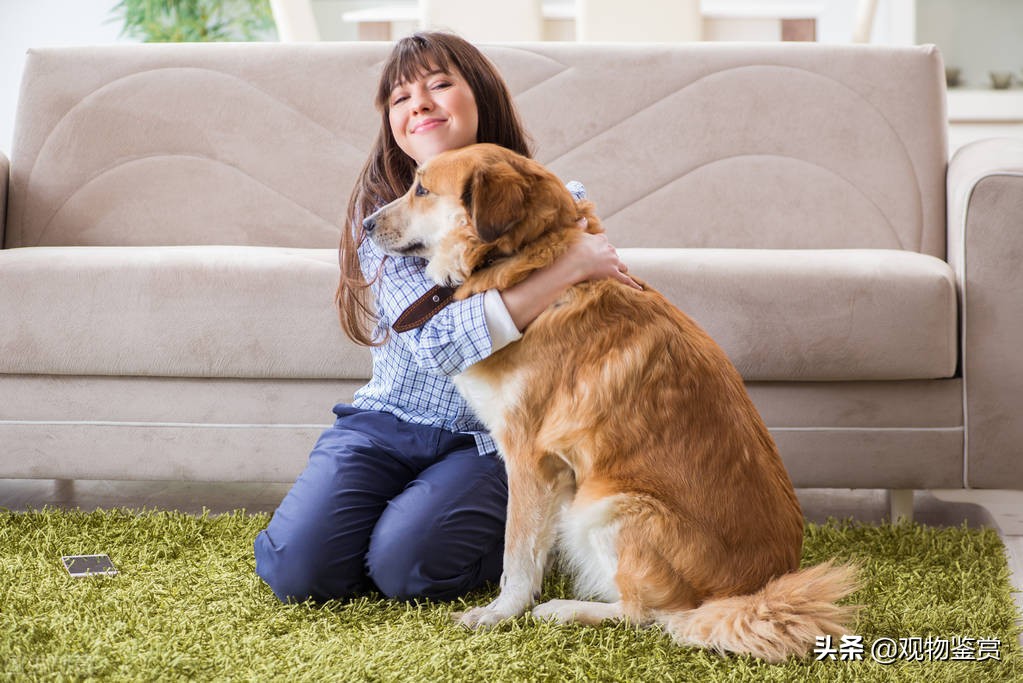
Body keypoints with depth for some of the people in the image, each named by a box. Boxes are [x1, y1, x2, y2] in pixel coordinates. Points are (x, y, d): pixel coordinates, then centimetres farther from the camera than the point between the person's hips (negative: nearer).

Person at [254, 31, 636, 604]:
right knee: (297, 567, -17)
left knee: (403, 566, -25)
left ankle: (515, 533, 7)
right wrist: (566, 267, -28)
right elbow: (443, 342, -23)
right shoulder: (381, 210, -7)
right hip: (389, 423, 1)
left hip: (492, 440, -1)